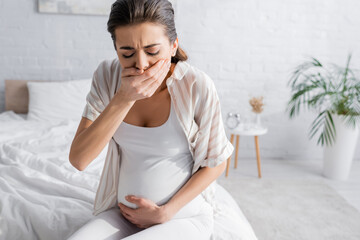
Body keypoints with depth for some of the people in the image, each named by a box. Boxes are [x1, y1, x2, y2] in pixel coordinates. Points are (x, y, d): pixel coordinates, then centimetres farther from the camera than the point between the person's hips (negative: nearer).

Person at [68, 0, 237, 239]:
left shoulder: (197, 86, -19)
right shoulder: (107, 75, -9)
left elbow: (216, 162, -7)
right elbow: (78, 159, -15)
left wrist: (166, 212, -11)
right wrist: (124, 99, -26)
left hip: (184, 216, -2)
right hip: (123, 214, 3)